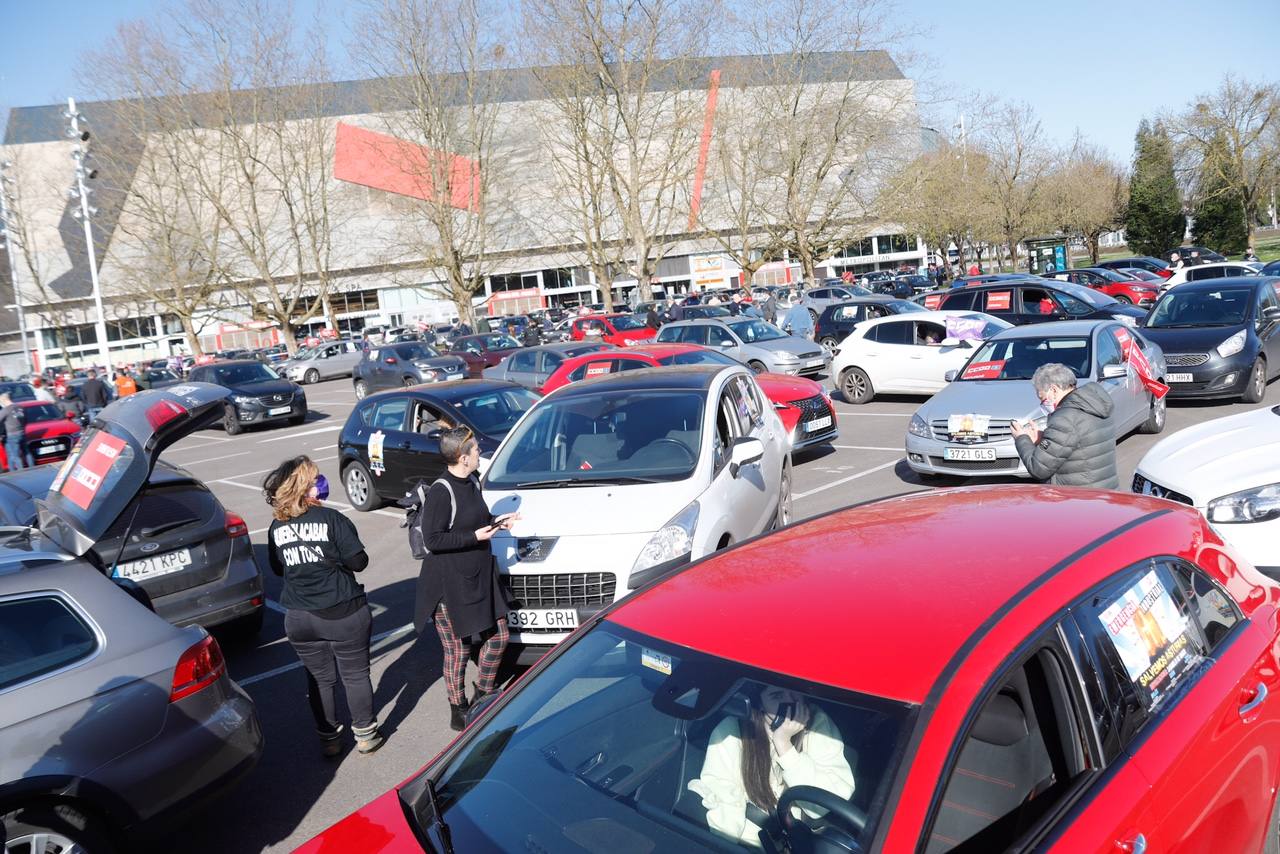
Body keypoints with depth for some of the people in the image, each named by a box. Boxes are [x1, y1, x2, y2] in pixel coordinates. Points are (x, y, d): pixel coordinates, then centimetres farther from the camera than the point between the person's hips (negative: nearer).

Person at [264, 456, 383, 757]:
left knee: (319, 679, 18)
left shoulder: (277, 528, 0)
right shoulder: (331, 519, -15)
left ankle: (328, 739, 28)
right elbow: (358, 562, -13)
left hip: (300, 618, 4)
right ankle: (365, 734, 24)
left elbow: (278, 568, 13)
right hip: (343, 614, -4)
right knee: (355, 675, 12)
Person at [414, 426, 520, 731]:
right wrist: (476, 537, -21)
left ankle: (483, 694, 36)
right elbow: (432, 540, -22)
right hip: (449, 584, -8)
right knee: (457, 649, 5)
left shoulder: (471, 483, 7)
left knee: (499, 636, 15)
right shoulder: (440, 492, -20)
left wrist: (495, 522, 4)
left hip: (480, 577, 9)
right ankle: (458, 710, 24)